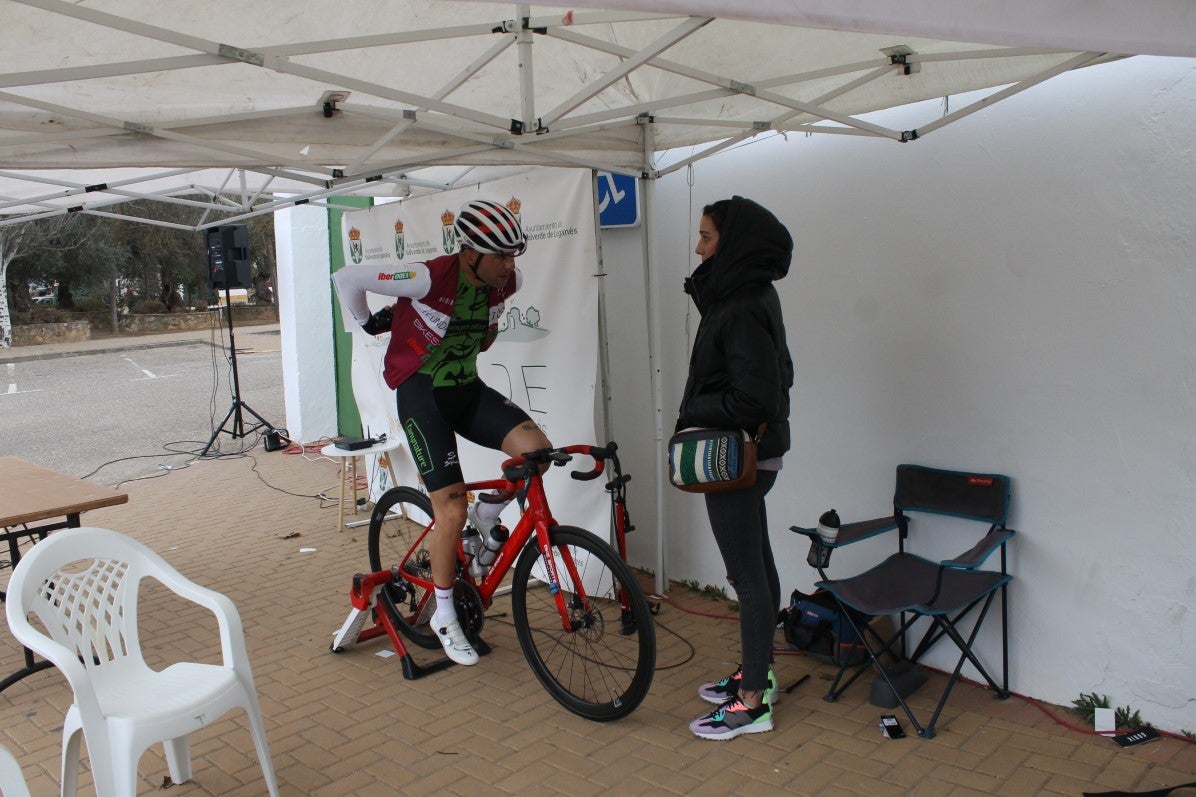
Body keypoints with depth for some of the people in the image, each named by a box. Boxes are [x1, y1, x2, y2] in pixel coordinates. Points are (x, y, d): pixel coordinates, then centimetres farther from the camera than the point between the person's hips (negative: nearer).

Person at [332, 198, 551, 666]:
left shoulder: (507, 282, -7)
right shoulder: (430, 278, -25)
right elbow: (346, 278, -15)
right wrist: (368, 324, -2)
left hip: (468, 389, 6)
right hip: (422, 394, -5)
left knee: (536, 449, -20)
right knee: (452, 510, -9)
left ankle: (485, 520, 9)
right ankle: (444, 615, 12)